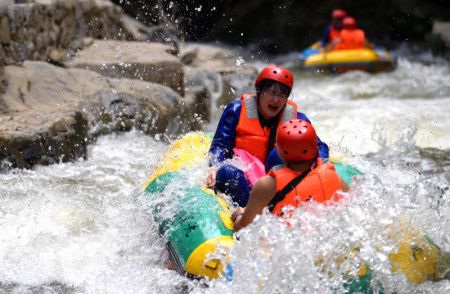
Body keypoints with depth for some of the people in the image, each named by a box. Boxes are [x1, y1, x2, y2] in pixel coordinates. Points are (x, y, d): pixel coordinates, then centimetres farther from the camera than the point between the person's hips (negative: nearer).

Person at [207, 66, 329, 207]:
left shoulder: (296, 118, 8)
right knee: (225, 173, -34)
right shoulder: (236, 110, 2)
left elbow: (319, 147, 4)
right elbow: (220, 145, -1)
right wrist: (215, 167, -21)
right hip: (244, 179, -1)